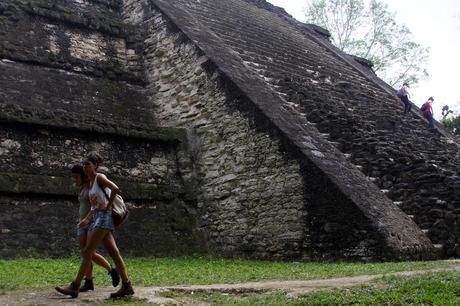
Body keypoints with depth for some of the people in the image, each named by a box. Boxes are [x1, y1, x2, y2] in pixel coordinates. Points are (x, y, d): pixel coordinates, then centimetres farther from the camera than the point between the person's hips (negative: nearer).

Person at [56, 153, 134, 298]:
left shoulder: (100, 177, -6)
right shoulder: (91, 182, 20)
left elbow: (115, 188, -24)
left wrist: (108, 205, -17)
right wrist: (87, 218, 20)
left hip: (104, 216, -9)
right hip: (97, 218, 9)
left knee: (87, 251, -8)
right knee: (114, 252, 4)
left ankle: (75, 287, -5)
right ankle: (126, 286, 3)